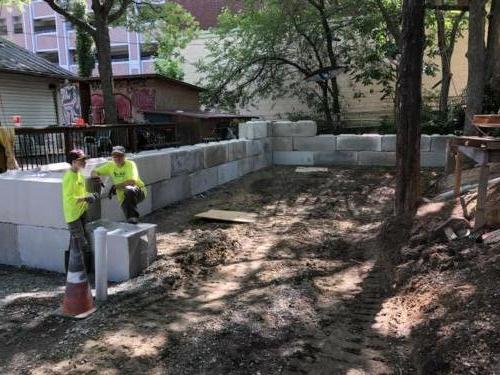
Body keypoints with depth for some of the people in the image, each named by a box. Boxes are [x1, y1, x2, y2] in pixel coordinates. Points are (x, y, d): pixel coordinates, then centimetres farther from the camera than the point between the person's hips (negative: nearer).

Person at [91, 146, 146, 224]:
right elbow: (94, 172, 6)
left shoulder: (130, 164, -15)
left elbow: (132, 182, -31)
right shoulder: (110, 165, 1)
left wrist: (116, 186, -27)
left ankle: (133, 217, -34)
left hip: (139, 192, -4)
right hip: (123, 197, 5)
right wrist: (97, 178, -17)